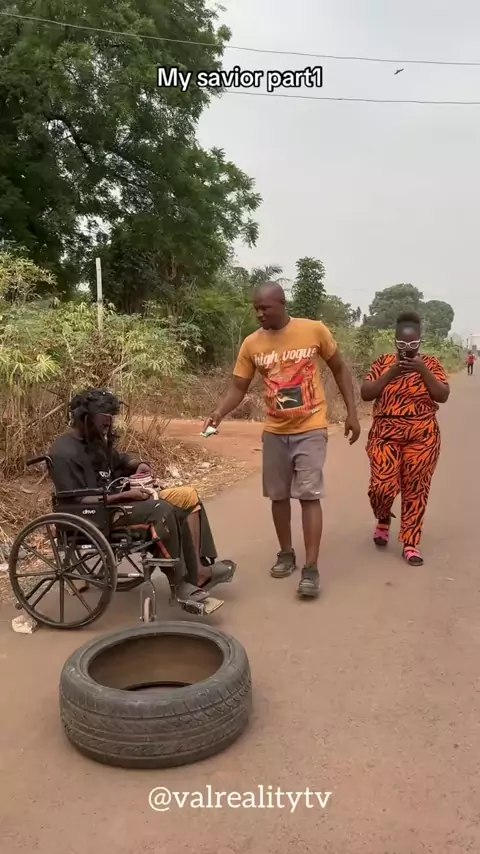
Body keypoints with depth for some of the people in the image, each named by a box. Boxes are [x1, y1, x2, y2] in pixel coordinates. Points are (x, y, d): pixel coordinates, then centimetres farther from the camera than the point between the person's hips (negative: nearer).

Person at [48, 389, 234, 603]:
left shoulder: (95, 440, 10)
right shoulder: (65, 454, -18)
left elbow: (117, 461, 27)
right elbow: (78, 501, -25)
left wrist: (138, 465, 3)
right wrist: (125, 495, -25)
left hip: (115, 499, 10)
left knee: (188, 496, 0)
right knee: (164, 511, -31)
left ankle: (199, 569, -7)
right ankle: (184, 580, -17)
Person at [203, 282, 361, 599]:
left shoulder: (314, 330, -8)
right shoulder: (252, 344, -2)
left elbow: (340, 370, 3)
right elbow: (238, 387, 0)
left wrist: (352, 414, -1)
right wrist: (220, 412, -19)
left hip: (311, 429, -3)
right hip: (275, 432, 4)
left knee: (309, 495, -7)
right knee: (278, 495, 10)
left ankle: (311, 568, -3)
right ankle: (286, 554, 28)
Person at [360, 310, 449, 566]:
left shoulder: (430, 364, 5)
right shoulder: (382, 363, 4)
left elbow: (443, 396, -6)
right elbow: (365, 394, -5)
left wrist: (423, 371, -15)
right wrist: (391, 373, -14)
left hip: (422, 438, 0)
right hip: (386, 435, 0)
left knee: (415, 490, 3)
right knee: (383, 486, -7)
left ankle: (410, 544, 14)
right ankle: (383, 520, 26)